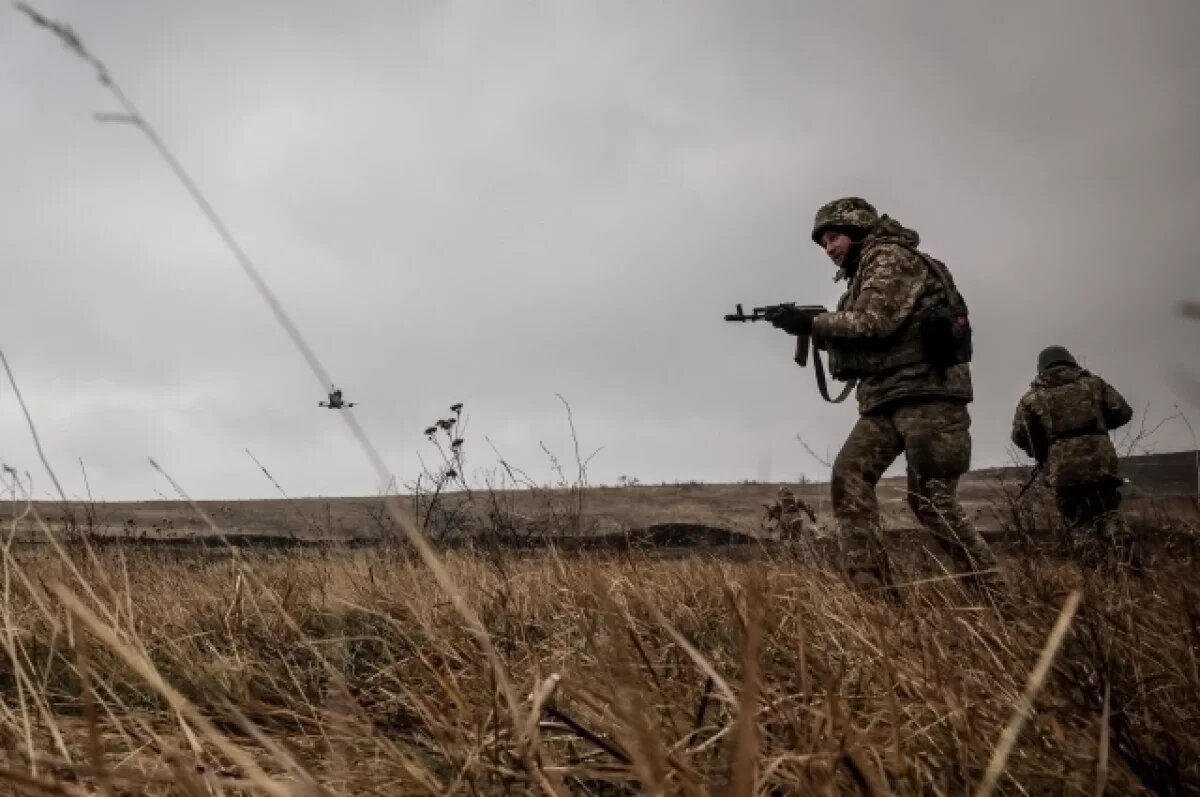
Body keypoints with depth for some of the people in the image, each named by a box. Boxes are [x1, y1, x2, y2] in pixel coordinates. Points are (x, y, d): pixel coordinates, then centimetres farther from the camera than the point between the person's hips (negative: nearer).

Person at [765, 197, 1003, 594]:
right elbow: (860, 341, 20)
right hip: (885, 398, 9)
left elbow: (874, 323, -17)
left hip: (926, 391, -9)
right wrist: (818, 332, 4)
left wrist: (813, 321, -9)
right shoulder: (862, 275, 24)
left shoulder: (891, 257, -4)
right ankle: (872, 587, -7)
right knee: (849, 477, -5)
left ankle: (991, 591, 1)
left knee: (932, 499, -10)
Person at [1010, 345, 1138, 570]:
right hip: (1101, 460, 2)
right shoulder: (1092, 382, 14)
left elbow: (1020, 436, 7)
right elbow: (1122, 412, 13)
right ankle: (1126, 568, -4)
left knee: (1080, 523, 7)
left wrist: (1041, 453, 26)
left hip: (1064, 468, -1)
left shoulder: (1033, 396, 9)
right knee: (1109, 515, 12)